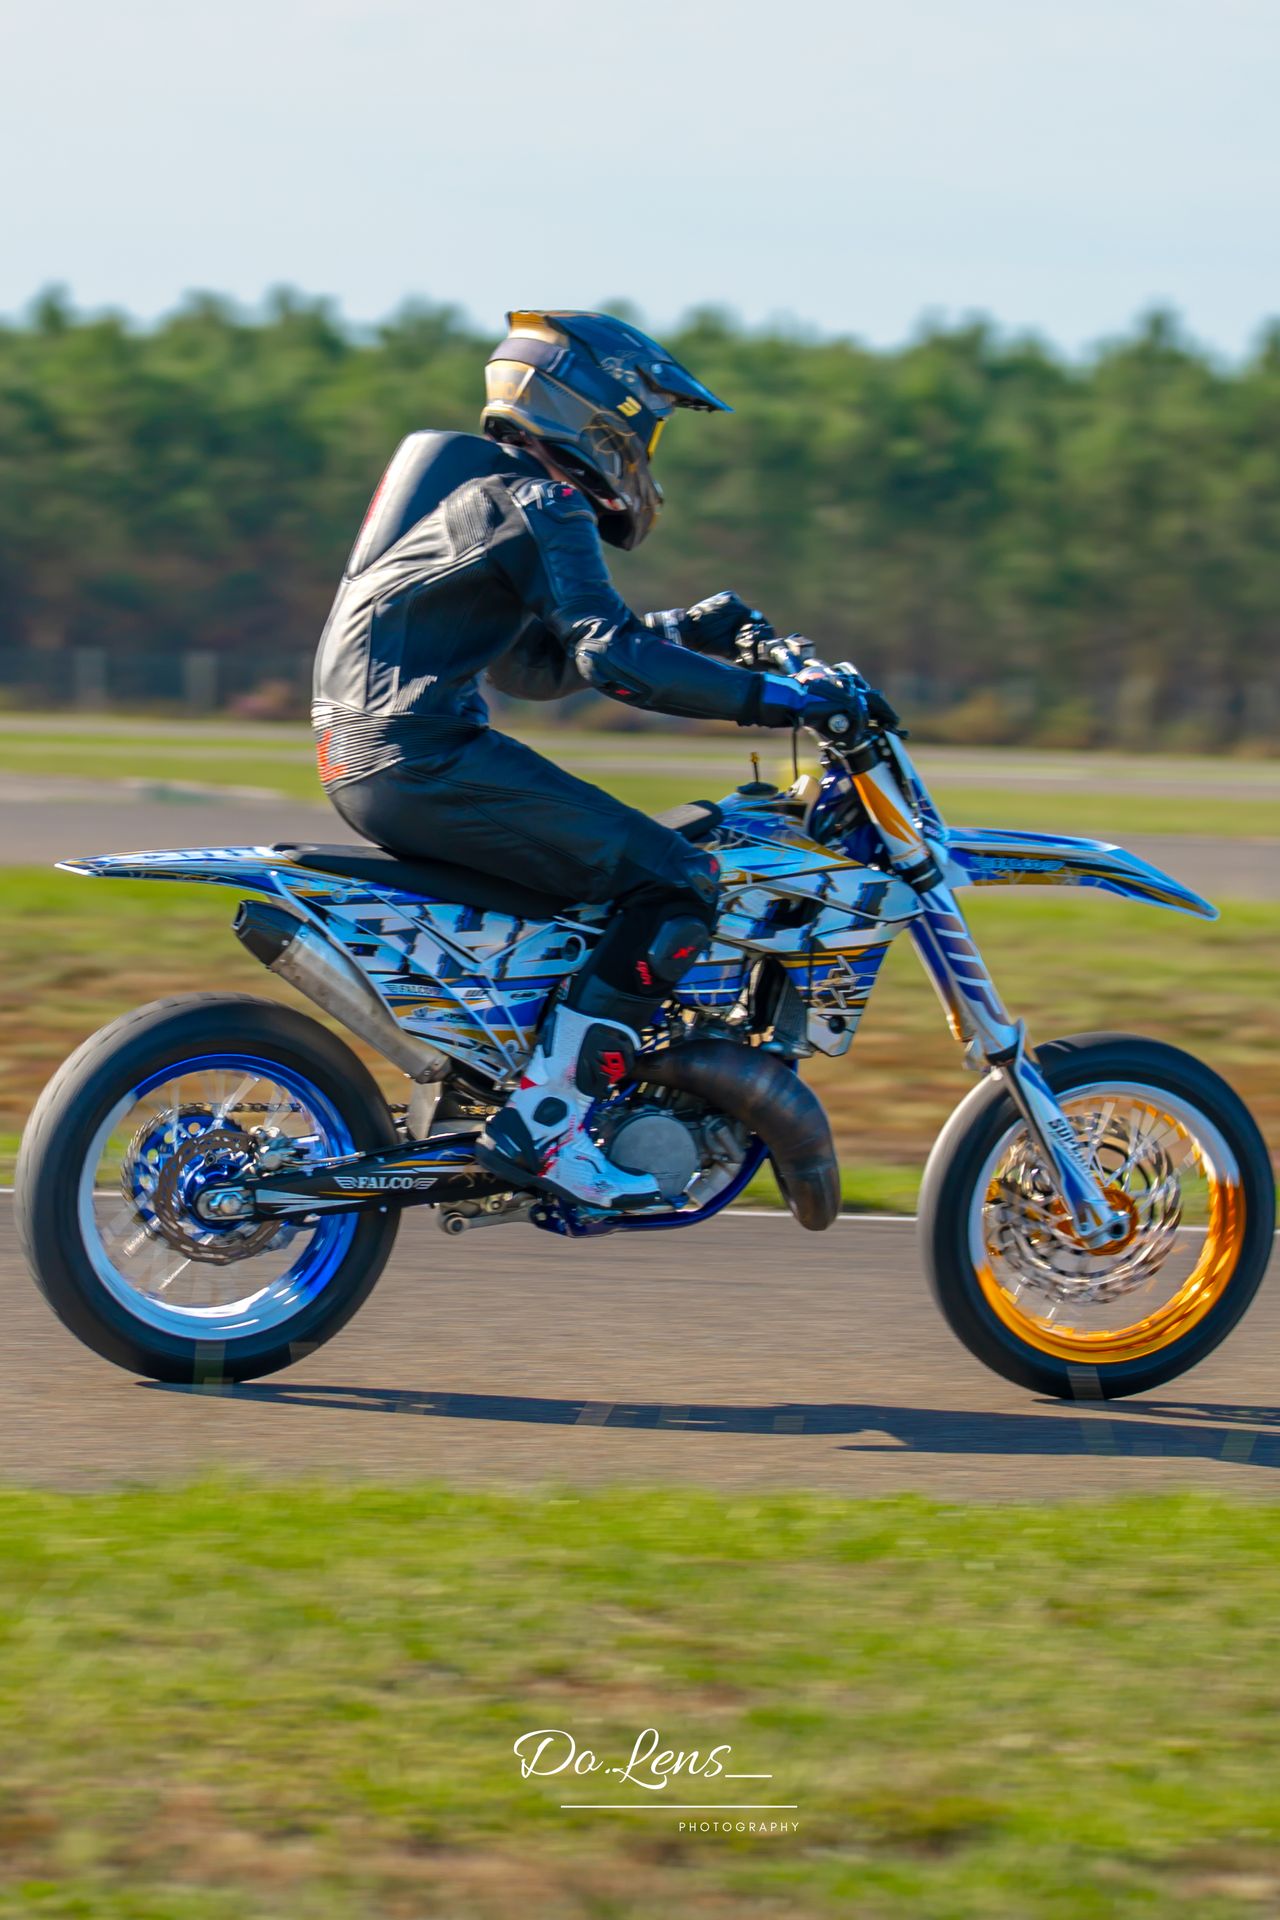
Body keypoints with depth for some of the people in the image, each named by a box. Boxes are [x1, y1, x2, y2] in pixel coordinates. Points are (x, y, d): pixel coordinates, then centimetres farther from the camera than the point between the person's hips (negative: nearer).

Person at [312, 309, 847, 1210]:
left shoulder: (486, 487, 24)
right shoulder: (540, 503, -8)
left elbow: (538, 661, 31)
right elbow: (611, 659, -19)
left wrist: (687, 629, 25)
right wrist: (769, 697, -16)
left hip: (364, 755, 11)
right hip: (423, 754, -11)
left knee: (609, 851, 26)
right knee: (676, 885, -11)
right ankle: (541, 1121, -17)